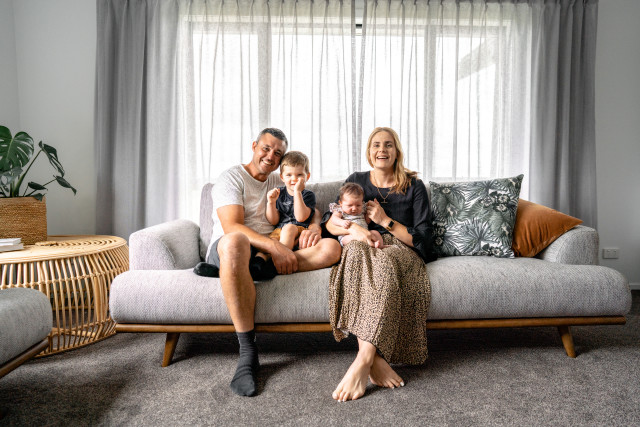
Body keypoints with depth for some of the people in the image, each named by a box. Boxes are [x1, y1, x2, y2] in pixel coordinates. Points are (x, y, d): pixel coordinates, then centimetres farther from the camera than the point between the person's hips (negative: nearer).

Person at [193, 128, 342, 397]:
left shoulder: (281, 183, 23)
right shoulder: (232, 177, 2)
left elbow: (311, 210, 21)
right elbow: (231, 227, -13)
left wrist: (314, 227, -5)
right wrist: (274, 246, -26)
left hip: (274, 251, 5)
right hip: (230, 248, -5)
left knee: (331, 248, -19)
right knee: (234, 241, -44)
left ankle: (224, 270, -29)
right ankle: (248, 352, -35)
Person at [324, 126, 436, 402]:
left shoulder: (413, 187, 9)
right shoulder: (356, 181, 16)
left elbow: (422, 239, 2)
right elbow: (330, 222, 9)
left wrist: (385, 221, -6)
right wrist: (353, 228, -12)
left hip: (402, 252, -1)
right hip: (363, 248, 2)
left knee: (383, 263, -39)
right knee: (357, 253, -37)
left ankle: (363, 361, -40)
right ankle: (376, 361, -39)